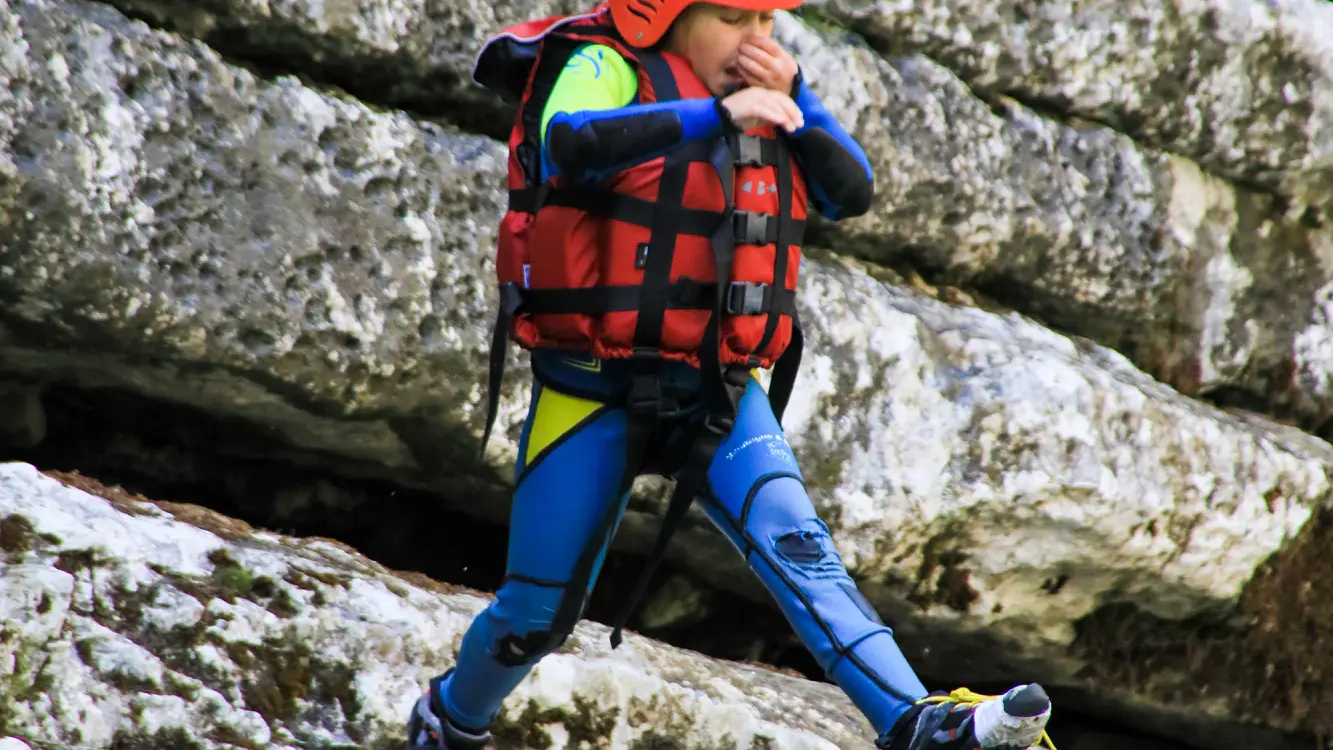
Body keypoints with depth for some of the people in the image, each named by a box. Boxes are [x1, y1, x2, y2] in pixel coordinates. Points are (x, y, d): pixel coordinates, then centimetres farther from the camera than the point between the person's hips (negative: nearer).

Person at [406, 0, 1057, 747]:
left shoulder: (760, 93, 10)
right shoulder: (607, 67, -10)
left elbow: (853, 192, 3)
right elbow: (570, 144, -33)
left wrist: (795, 102, -11)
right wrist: (715, 114, -36)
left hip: (719, 394, 4)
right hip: (595, 391, -4)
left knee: (796, 545, -19)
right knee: (539, 614, 7)